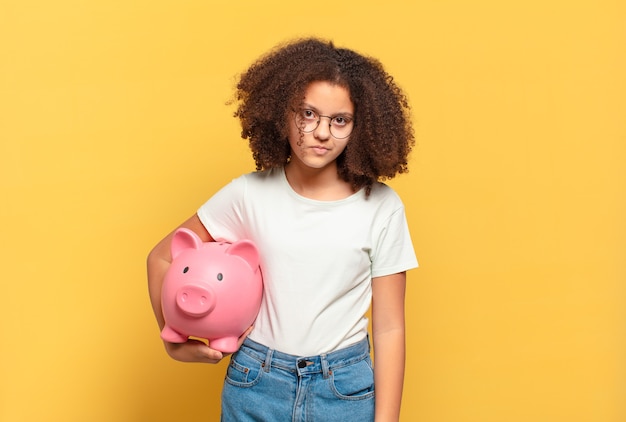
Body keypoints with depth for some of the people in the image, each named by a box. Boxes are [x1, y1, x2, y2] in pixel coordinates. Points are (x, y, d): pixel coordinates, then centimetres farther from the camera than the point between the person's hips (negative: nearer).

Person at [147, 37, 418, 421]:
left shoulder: (382, 207, -8)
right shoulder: (249, 194, -7)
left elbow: (389, 329, -6)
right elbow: (162, 258, 5)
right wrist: (175, 343, 4)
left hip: (345, 389, 0)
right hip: (255, 385, 1)